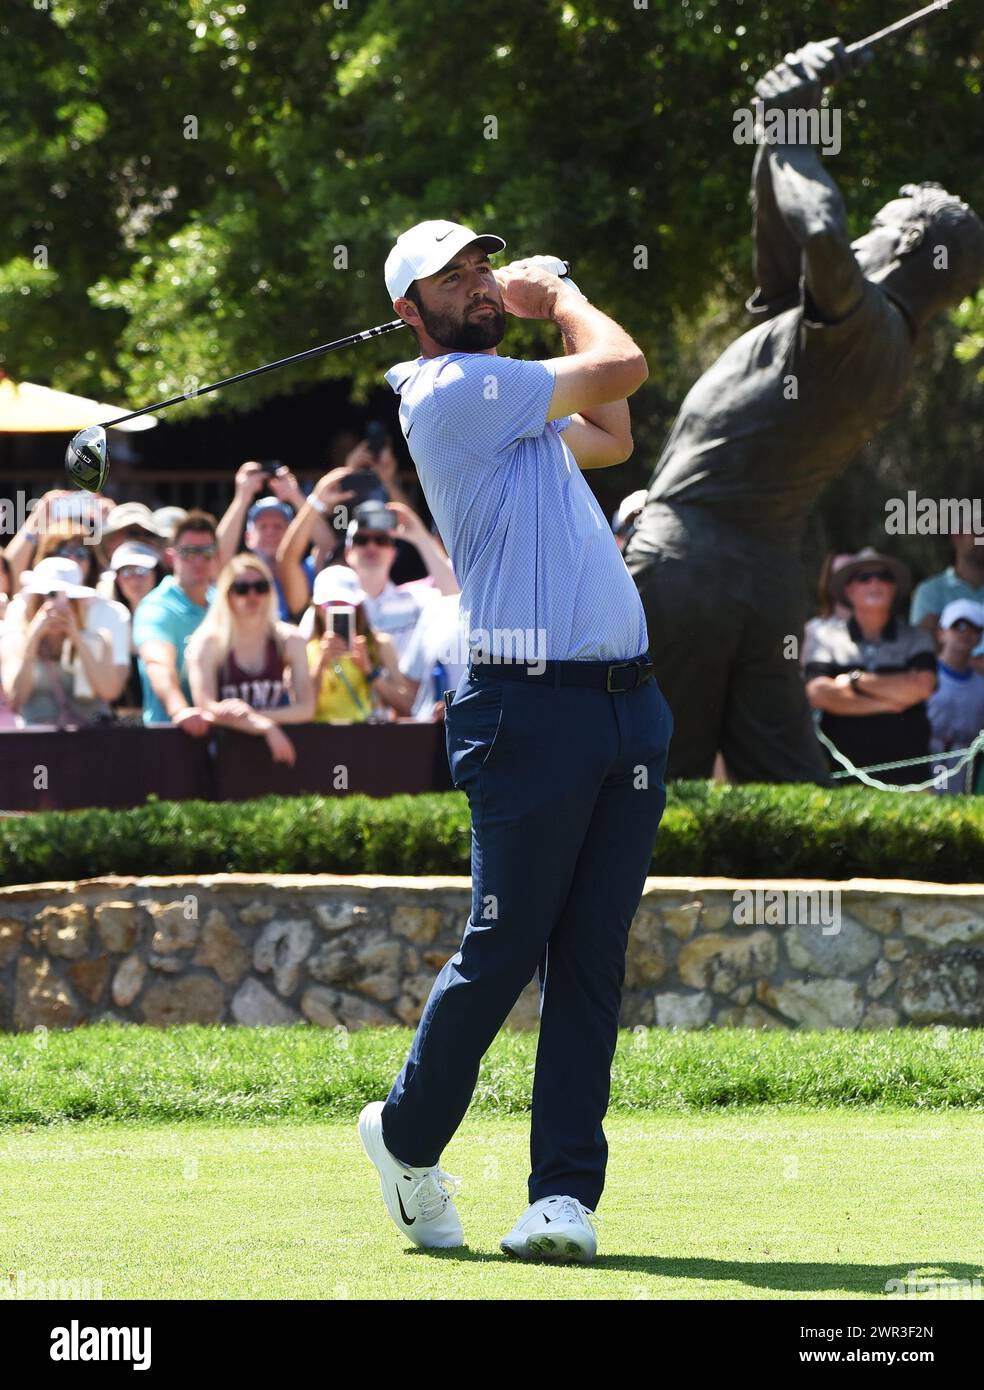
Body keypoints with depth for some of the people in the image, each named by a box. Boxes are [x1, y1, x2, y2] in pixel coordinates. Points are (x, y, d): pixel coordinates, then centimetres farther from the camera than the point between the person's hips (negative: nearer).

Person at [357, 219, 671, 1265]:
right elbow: (625, 368, -8)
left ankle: (566, 1189, 1)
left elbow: (613, 437, 38)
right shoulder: (454, 388, -7)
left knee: (591, 962, 2)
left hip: (628, 702, 8)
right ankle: (406, 1137, 18)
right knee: (501, 950, -3)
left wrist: (554, 307, 31)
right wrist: (563, 299, 10)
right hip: (534, 702, -8)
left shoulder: (510, 403, 22)